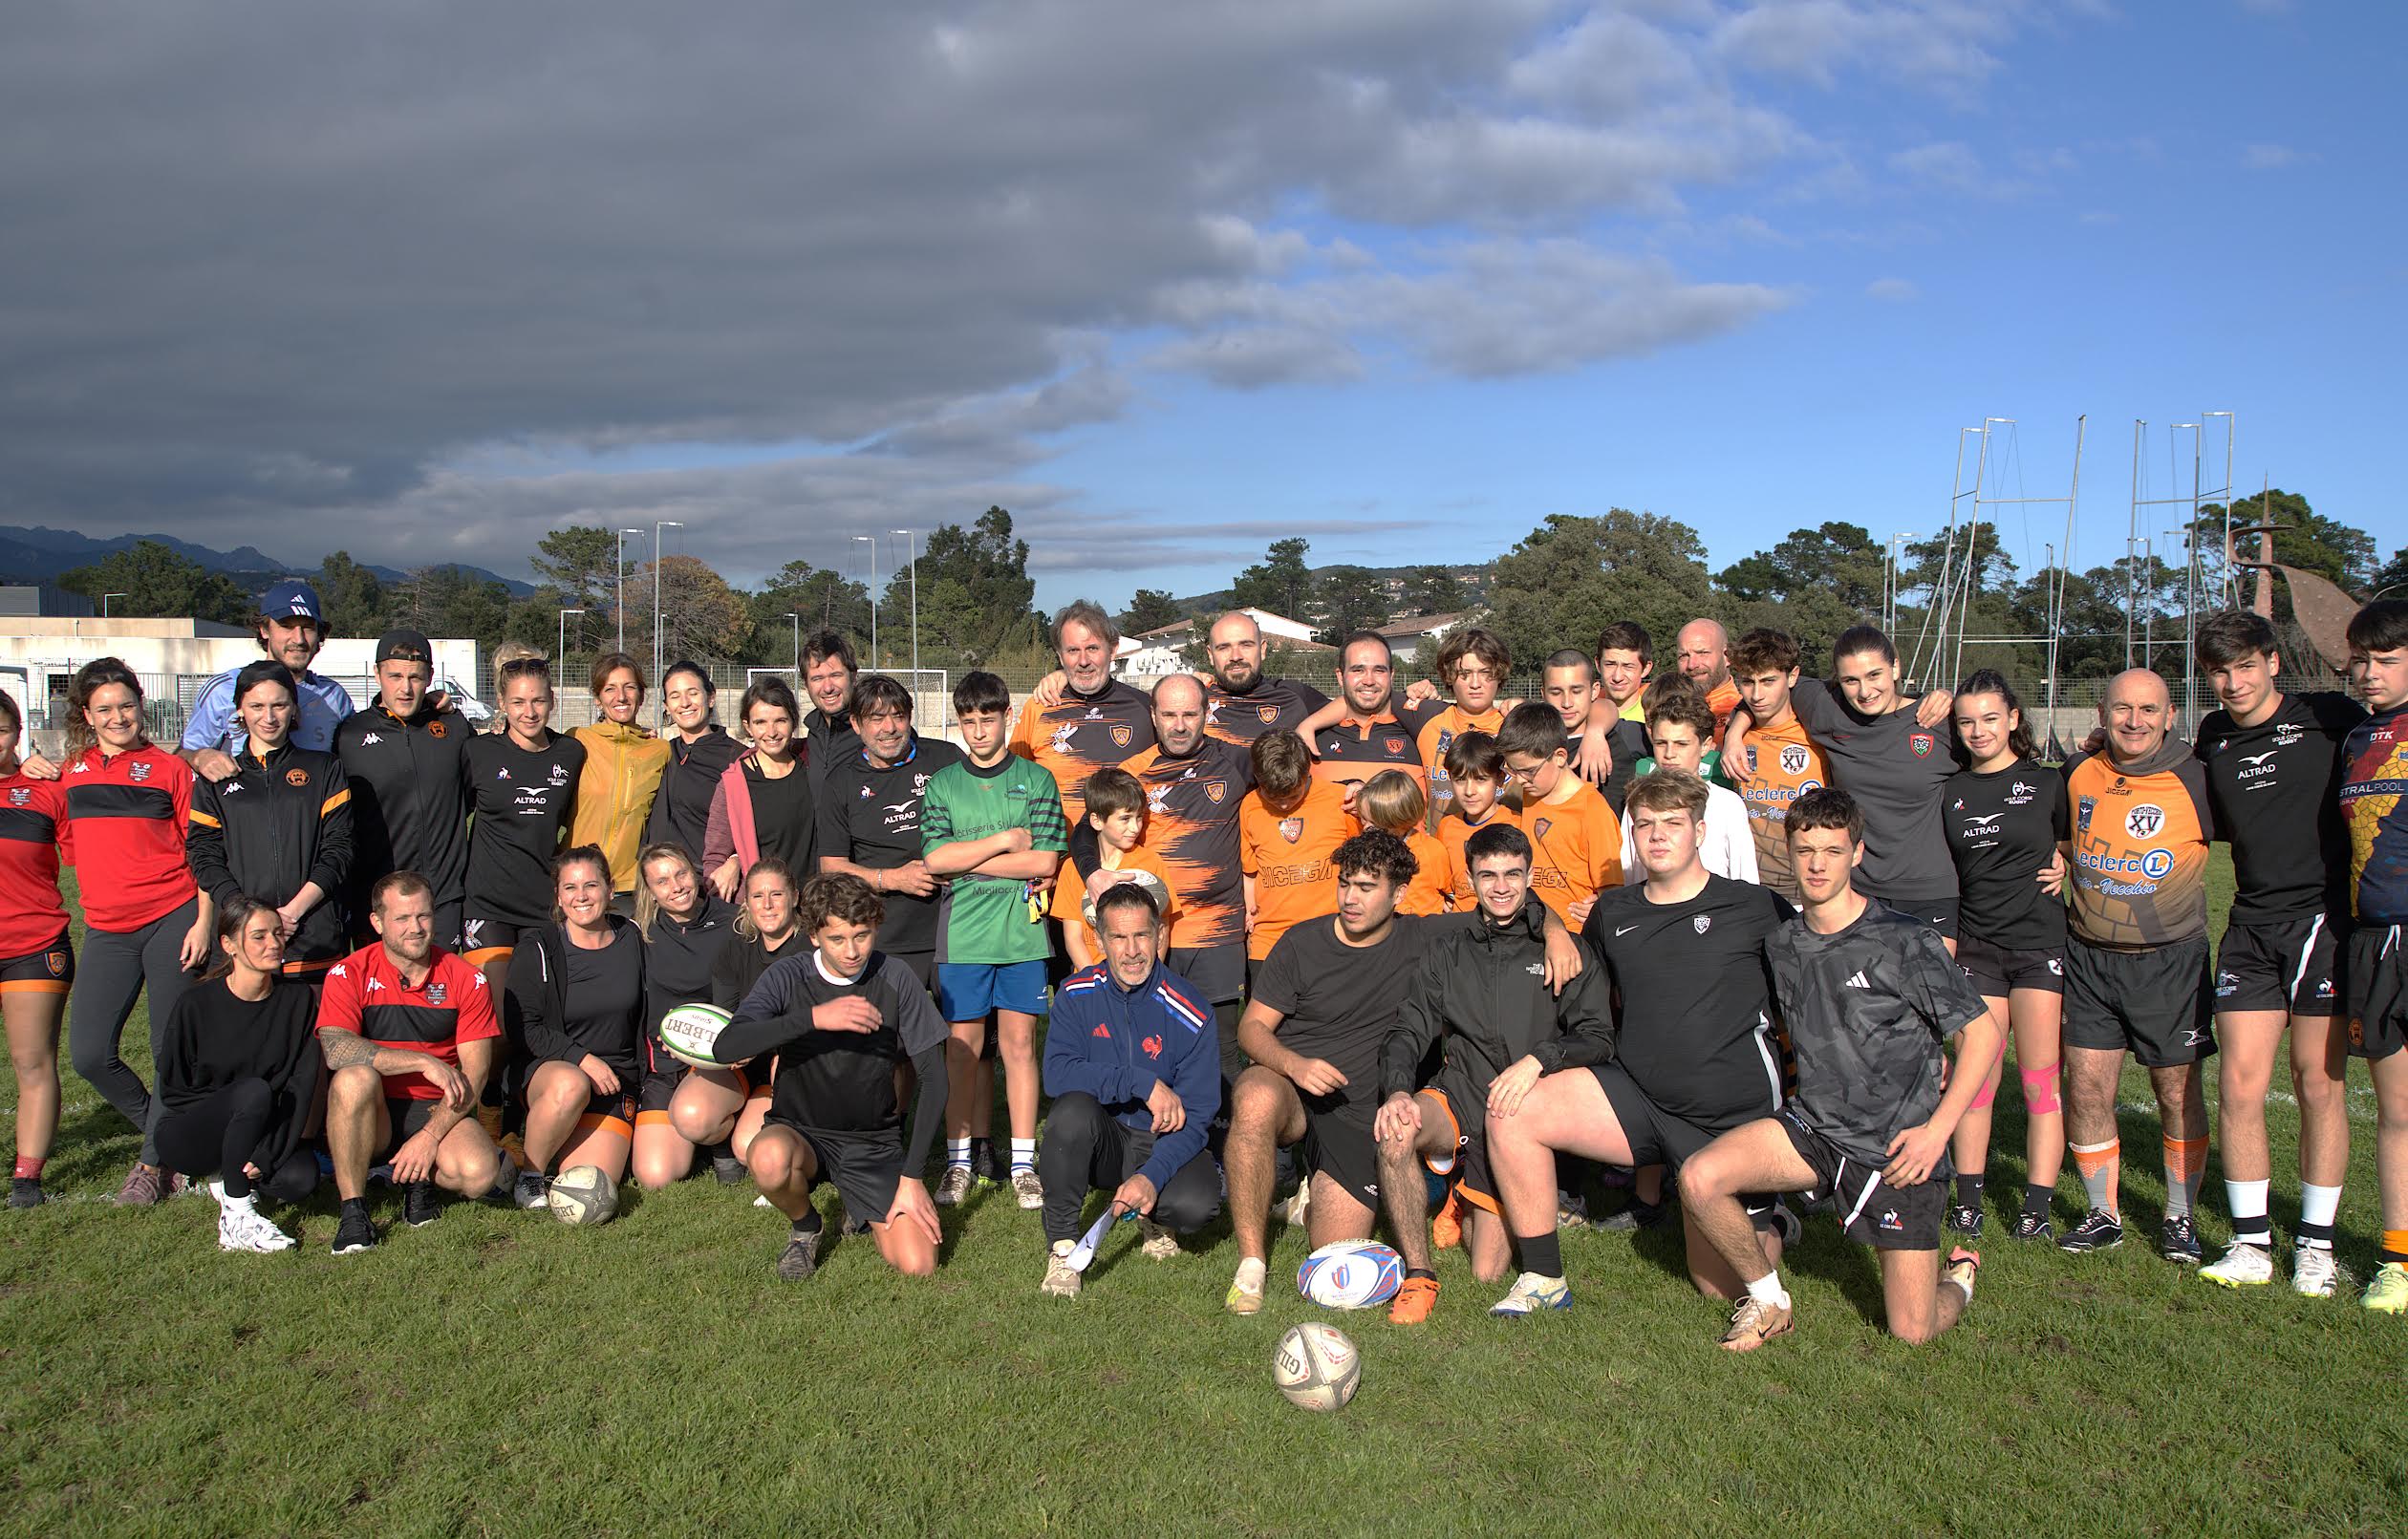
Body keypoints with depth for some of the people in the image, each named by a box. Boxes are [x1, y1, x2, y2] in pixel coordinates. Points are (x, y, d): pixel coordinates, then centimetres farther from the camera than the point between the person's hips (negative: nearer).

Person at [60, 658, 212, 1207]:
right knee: (88, 1054, -2)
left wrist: (205, 921, -7)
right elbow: (71, 845, 24)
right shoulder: (71, 772, 11)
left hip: (172, 923, -4)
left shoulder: (169, 768, 1)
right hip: (106, 931, 4)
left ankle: (155, 1162, 16)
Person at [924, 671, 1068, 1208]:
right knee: (963, 1046, 4)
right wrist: (1007, 840, -7)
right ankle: (958, 1161, 14)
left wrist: (965, 859, -6)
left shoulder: (1036, 780, 4)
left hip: (1022, 930, -1)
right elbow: (935, 859, -5)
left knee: (1018, 1043, 3)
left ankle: (1023, 1164, 10)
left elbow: (1045, 861, -7)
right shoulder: (942, 784, 8)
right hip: (962, 936, 1)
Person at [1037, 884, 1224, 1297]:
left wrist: (1152, 1176, -29)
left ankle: (1155, 1216, 9)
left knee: (1198, 1204, -31)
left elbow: (1197, 1115, -14)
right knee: (1073, 1110, -34)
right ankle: (1062, 1246, -13)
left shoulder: (1190, 1011, -12)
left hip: (1163, 1144, 0)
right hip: (1101, 1141, 1)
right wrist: (1143, 1084, -28)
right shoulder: (1076, 996, -7)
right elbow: (1057, 1074, -22)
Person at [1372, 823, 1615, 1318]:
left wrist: (1538, 1060, -22)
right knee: (1395, 1130, -34)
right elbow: (1408, 1031, 4)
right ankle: (1418, 1275, -19)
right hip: (1459, 1096, 2)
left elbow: (1598, 1037, -3)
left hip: (1525, 1113, -2)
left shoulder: (1561, 950, 5)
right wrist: (1397, 1090, -17)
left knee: (1488, 1272, -6)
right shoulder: (1449, 950, 12)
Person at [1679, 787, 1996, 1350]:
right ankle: (1767, 1298, 3)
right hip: (1813, 1128, 4)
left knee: (1912, 1332, -3)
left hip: (1898, 1148, -4)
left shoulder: (1904, 942, -12)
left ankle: (1960, 1276, 34)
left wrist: (1938, 1129, -15)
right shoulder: (1781, 945, 4)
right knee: (1698, 1178, -23)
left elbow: (1984, 1032, -9)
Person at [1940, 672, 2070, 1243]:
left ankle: (2037, 1207, 7)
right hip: (1976, 947, 2)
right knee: (1976, 1077, 2)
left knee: (2040, 1079, 0)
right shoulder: (1949, 792, 8)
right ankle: (1967, 1200, 10)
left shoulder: (2048, 783, 1)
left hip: (2041, 944, -2)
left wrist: (2066, 868, -4)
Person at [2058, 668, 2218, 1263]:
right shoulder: (2078, 774, 2)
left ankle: (2180, 1218, 23)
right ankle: (2103, 1214, 19)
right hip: (2089, 957, 3)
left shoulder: (2196, 781, -9)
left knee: (2178, 1092, 6)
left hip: (2170, 960, -3)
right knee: (2085, 1087, 2)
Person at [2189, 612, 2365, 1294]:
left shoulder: (2331, 718, -1)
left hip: (2325, 918, -3)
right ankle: (2251, 1242, 8)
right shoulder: (2212, 739, 12)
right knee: (2239, 1084, -3)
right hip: (2251, 925, 3)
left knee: (2320, 1084, 3)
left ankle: (2315, 1244, 15)